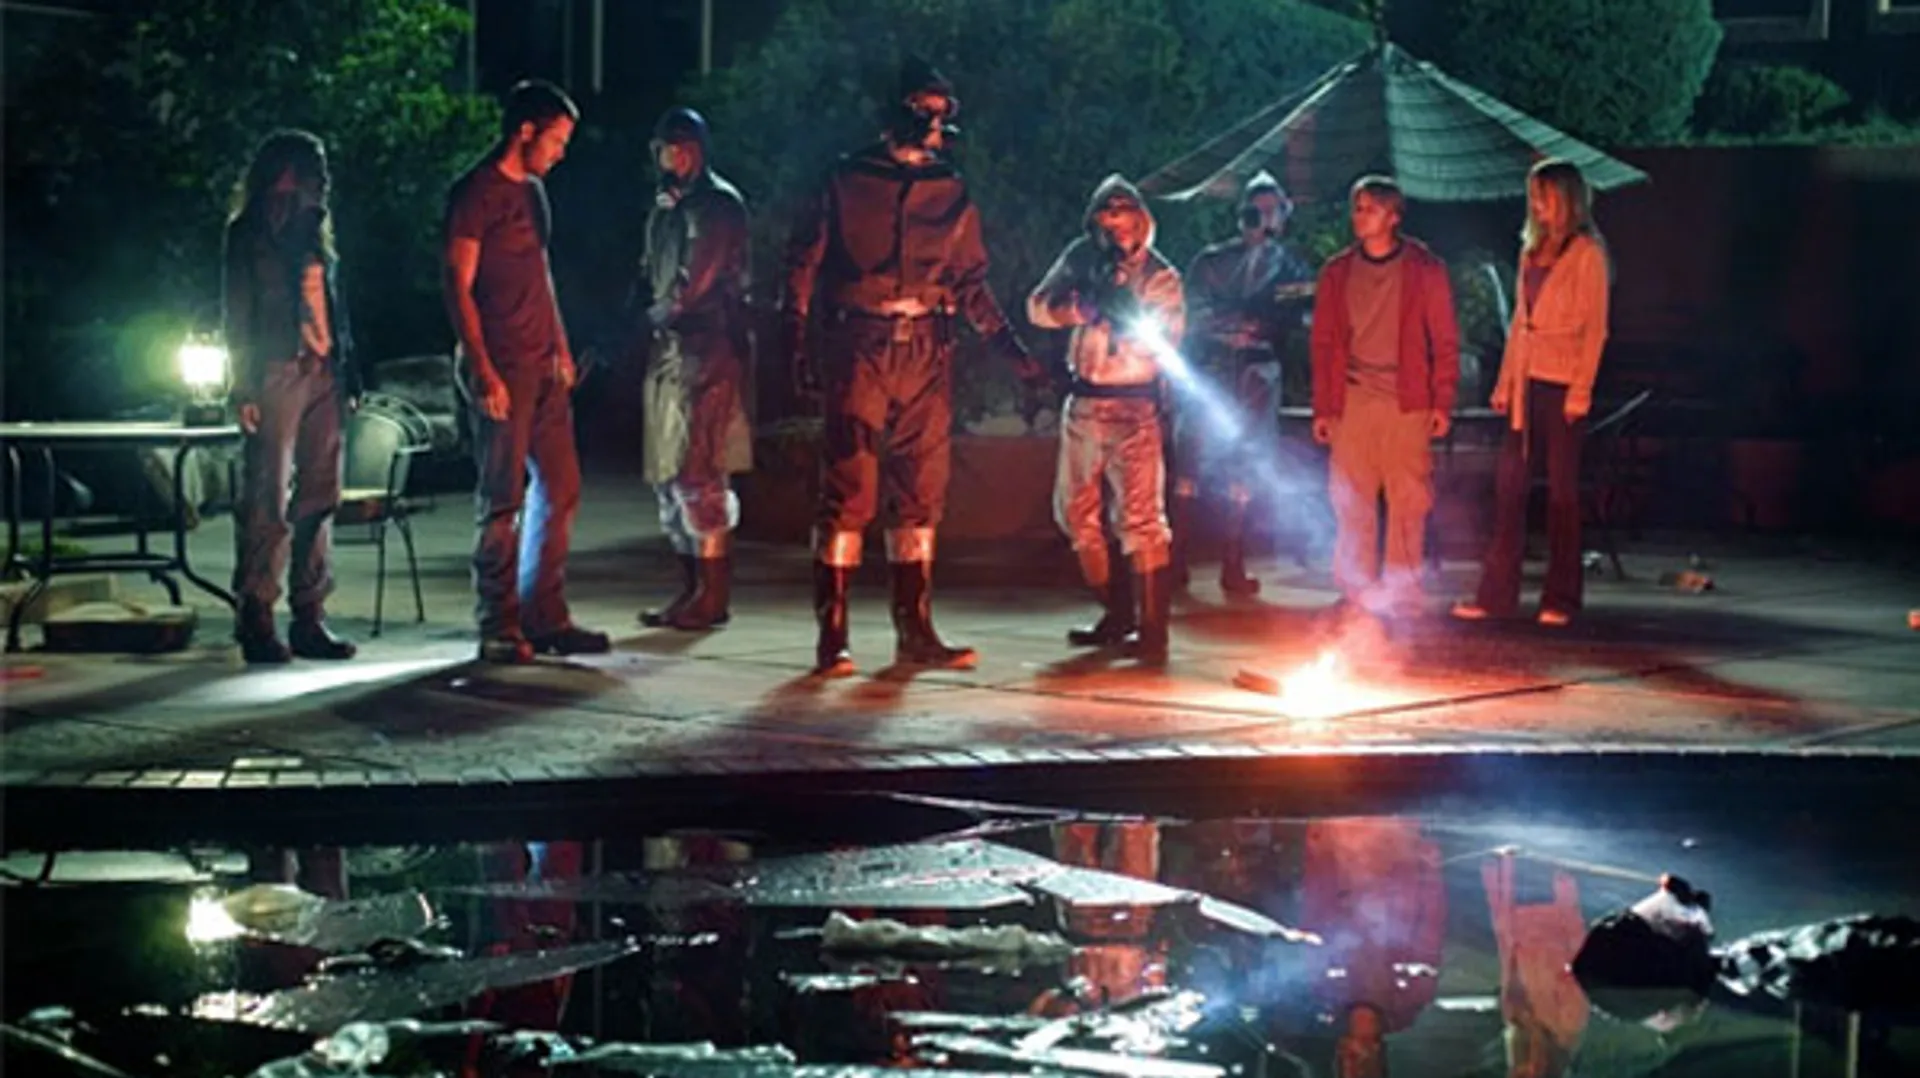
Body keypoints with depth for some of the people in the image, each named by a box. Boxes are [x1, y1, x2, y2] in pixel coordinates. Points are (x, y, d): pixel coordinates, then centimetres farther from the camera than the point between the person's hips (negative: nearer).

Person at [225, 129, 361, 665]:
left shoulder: (315, 228, 19)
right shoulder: (250, 232, 1)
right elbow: (237, 313, -3)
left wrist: (348, 374, 12)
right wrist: (244, 389, -11)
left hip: (323, 374, 6)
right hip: (276, 374, -6)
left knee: (319, 495, 4)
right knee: (268, 497, -8)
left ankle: (309, 617, 8)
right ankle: (256, 618, -5)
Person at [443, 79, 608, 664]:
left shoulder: (532, 190, 17)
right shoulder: (475, 193, -9)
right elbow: (458, 286, -13)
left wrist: (561, 347, 19)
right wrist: (484, 372, -19)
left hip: (543, 367, 9)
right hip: (501, 369, -9)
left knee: (560, 489, 7)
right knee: (503, 499, -5)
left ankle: (545, 619, 14)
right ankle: (499, 630, 0)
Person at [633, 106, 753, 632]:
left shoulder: (718, 204, -6)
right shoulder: (665, 208, 20)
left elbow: (696, 283, -11)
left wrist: (659, 313, 3)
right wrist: (645, 319, 7)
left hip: (706, 349, -9)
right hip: (668, 349, 9)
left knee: (697, 471, -12)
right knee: (669, 474, 8)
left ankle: (712, 595, -9)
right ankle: (692, 589, 14)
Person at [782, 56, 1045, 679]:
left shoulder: (952, 194, 14)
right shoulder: (848, 181, 4)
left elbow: (971, 284, 19)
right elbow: (803, 264, 4)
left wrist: (1011, 350, 10)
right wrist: (797, 346, -4)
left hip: (927, 351, 4)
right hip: (858, 347, -4)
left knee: (921, 497, 5)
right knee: (848, 492, -8)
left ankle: (915, 633, 12)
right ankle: (832, 638, -5)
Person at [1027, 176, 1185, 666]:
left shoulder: (1159, 276, -5)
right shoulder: (1081, 258, 5)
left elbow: (1165, 340, -15)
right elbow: (1038, 307, -2)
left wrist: (1125, 317, -30)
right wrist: (1080, 308, -20)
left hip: (1133, 406, -5)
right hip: (1083, 404, 6)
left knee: (1141, 517, -12)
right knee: (1075, 513, 13)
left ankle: (1153, 632, -13)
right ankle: (1117, 614, 26)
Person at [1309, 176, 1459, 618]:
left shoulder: (1425, 269, 4)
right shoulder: (1337, 272, 12)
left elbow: (1444, 341, 3)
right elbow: (1323, 343, 13)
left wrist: (1442, 402, -5)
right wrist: (1322, 408, 7)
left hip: (1407, 402, -2)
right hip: (1351, 401, 2)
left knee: (1408, 500, -4)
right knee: (1350, 500, 0)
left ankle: (1401, 593, 3)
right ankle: (1357, 592, 8)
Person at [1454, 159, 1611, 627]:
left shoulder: (1586, 253, -5)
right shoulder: (1532, 251, 15)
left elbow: (1594, 328, -9)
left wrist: (1581, 391, -14)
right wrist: (1505, 381, 13)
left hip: (1562, 384, -6)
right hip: (1527, 381, 6)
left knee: (1562, 491, 0)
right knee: (1509, 484, 3)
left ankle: (1560, 600, 6)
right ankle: (1497, 593, 6)